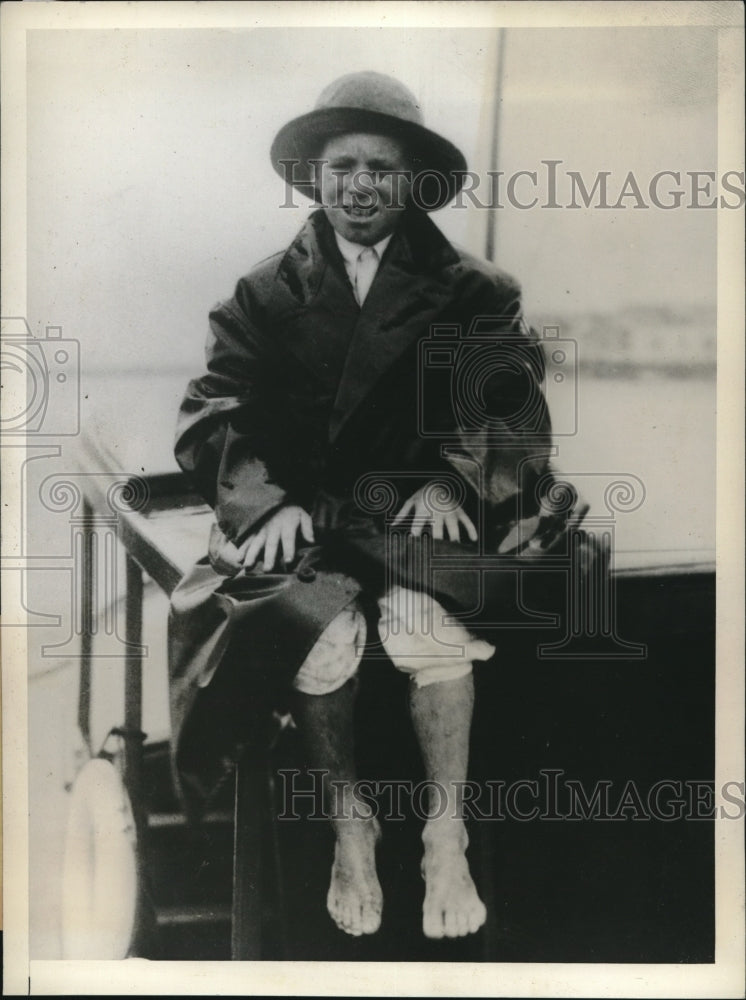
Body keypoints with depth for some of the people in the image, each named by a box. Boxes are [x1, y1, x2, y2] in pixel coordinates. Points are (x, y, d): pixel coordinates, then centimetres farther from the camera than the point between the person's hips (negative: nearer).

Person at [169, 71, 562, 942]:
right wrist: (271, 500, -15)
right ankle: (348, 826, -7)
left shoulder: (471, 291, 10)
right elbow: (214, 414, 3)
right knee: (319, 626, -30)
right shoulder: (265, 293, 12)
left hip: (423, 510, 0)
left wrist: (453, 479, -18)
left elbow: (512, 405, 1)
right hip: (303, 514, 1)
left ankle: (446, 837, -12)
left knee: (428, 624, -31)